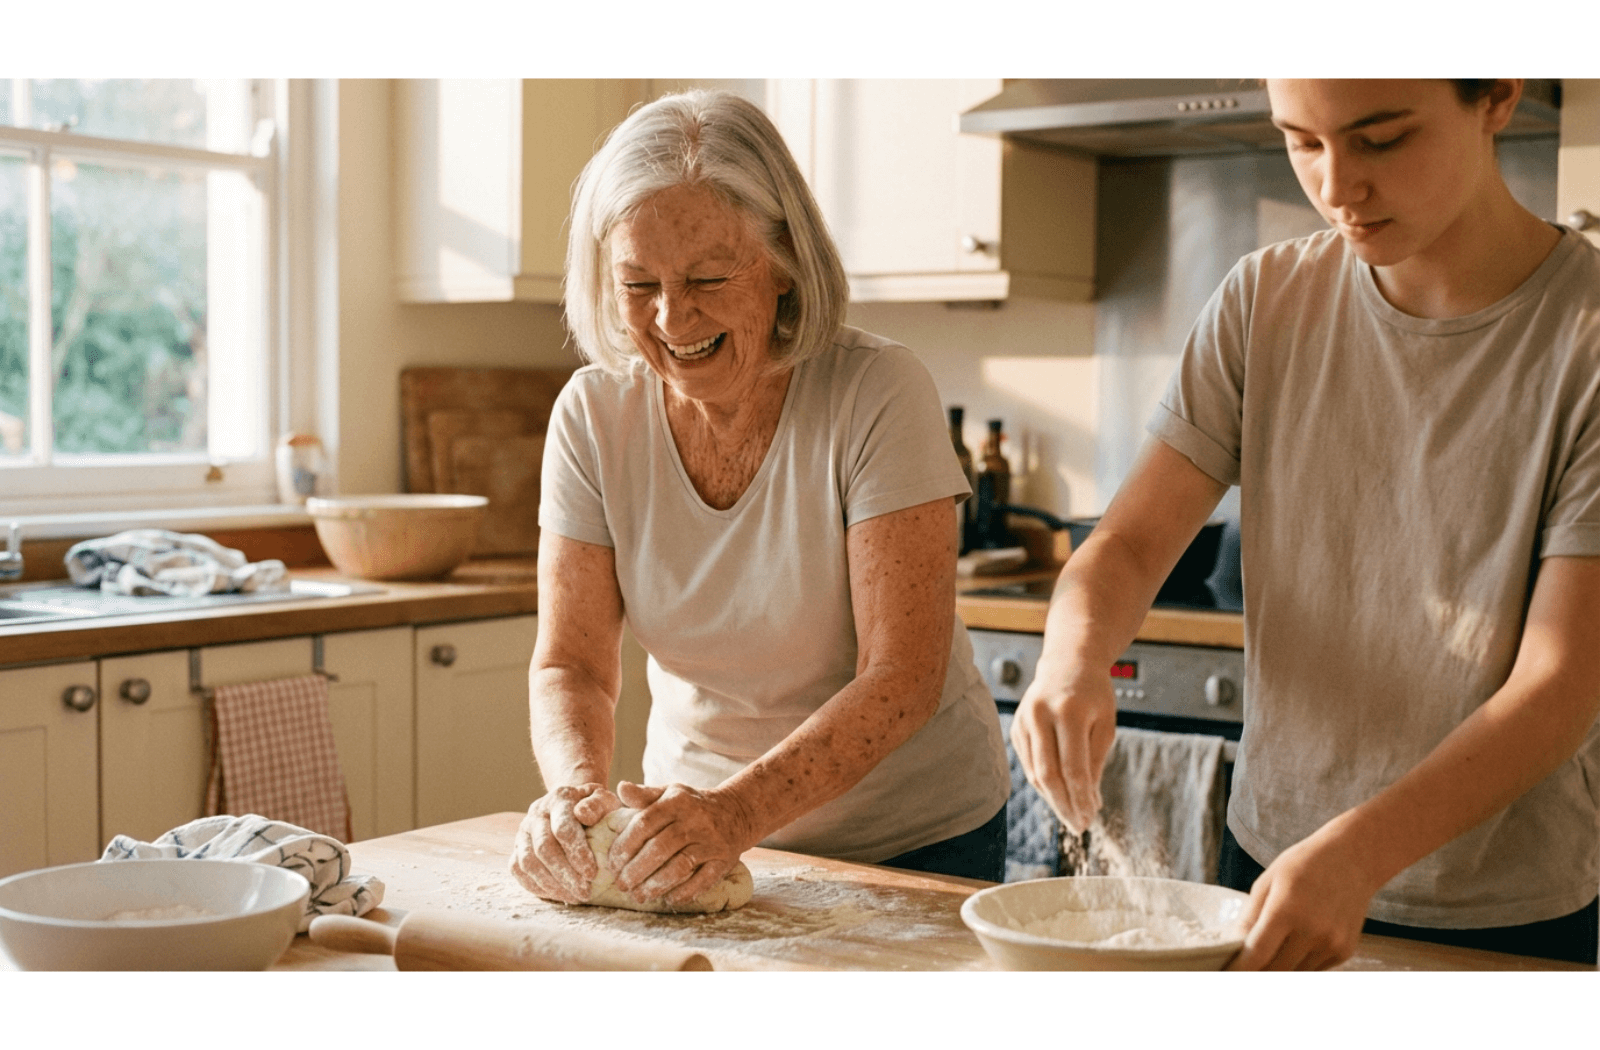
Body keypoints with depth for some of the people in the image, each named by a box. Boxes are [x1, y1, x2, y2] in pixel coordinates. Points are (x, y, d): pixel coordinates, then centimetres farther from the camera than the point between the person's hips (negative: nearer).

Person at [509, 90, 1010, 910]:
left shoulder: (878, 395, -18)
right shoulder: (594, 414, -7)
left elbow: (903, 678, -23)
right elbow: (571, 664, -7)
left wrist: (739, 811, -36)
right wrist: (577, 789, -28)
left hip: (913, 838, -2)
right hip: (701, 821, 3)